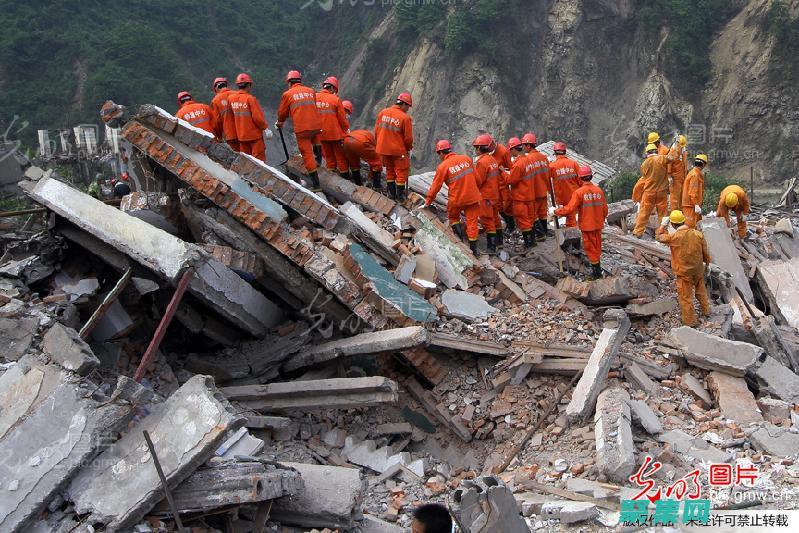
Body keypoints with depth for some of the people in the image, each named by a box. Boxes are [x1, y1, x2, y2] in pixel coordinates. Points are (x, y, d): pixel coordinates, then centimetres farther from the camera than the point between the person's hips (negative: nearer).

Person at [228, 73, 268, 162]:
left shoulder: (231, 98, 1)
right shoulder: (250, 98, -17)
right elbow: (258, 117, -18)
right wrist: (265, 127, -6)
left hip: (241, 135, 6)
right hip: (254, 134, -6)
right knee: (259, 159, 1)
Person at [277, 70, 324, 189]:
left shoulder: (287, 94, 1)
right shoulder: (311, 91, 11)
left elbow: (282, 112, 12)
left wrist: (280, 123, 33)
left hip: (301, 129, -4)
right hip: (316, 125, 4)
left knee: (307, 154, 2)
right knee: (315, 135, 39)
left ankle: (316, 184, -1)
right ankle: (318, 157, 26)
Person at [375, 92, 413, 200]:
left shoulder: (383, 113, -1)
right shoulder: (405, 118, -15)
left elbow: (376, 131, 5)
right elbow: (408, 138, -11)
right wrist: (409, 148, 8)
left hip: (383, 149, 5)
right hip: (399, 150, -5)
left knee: (390, 171, 20)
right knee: (401, 172, 9)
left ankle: (391, 193, 25)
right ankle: (400, 195, 13)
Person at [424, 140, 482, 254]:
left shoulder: (442, 166, -10)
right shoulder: (466, 159, 0)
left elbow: (435, 186, -5)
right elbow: (476, 178, 7)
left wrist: (428, 201, 6)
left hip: (456, 199, -2)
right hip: (472, 197, 3)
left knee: (453, 217, 24)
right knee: (472, 222, 9)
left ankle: (458, 231, 0)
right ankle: (473, 248, 11)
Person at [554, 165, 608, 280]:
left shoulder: (579, 192, -18)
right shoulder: (599, 191, -2)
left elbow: (569, 209, -21)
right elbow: (605, 209, 6)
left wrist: (556, 212, -7)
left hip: (587, 226, -5)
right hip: (598, 225, 5)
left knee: (590, 248, 7)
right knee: (597, 247, 18)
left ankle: (596, 271, 10)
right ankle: (598, 269, 30)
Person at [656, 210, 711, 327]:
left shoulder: (673, 237, -24)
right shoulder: (698, 234, -12)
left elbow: (659, 237, -6)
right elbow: (705, 252, -1)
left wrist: (663, 224, 8)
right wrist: (707, 263, 17)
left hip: (684, 273, -4)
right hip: (698, 269, 4)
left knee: (685, 297, 11)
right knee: (701, 291, 28)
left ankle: (690, 320, 22)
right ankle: (706, 310, 46)